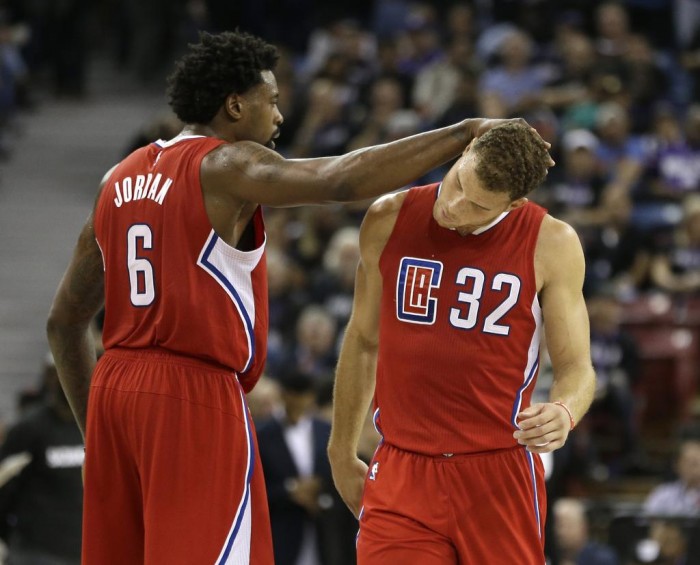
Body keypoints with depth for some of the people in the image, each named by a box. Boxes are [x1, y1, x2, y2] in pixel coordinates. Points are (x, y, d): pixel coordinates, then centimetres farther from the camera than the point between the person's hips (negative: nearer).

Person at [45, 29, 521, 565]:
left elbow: (65, 320, 19)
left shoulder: (120, 179, 16)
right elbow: (342, 179, -24)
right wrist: (465, 133, -19)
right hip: (195, 397, -8)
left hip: (113, 386, 8)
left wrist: (94, 430, 25)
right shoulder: (224, 166, -7)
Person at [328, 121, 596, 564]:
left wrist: (564, 412, -26)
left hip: (499, 477, -1)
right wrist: (342, 453, 19)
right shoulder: (389, 221, 1)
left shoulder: (551, 244, -6)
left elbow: (576, 367, -2)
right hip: (401, 475, 2)